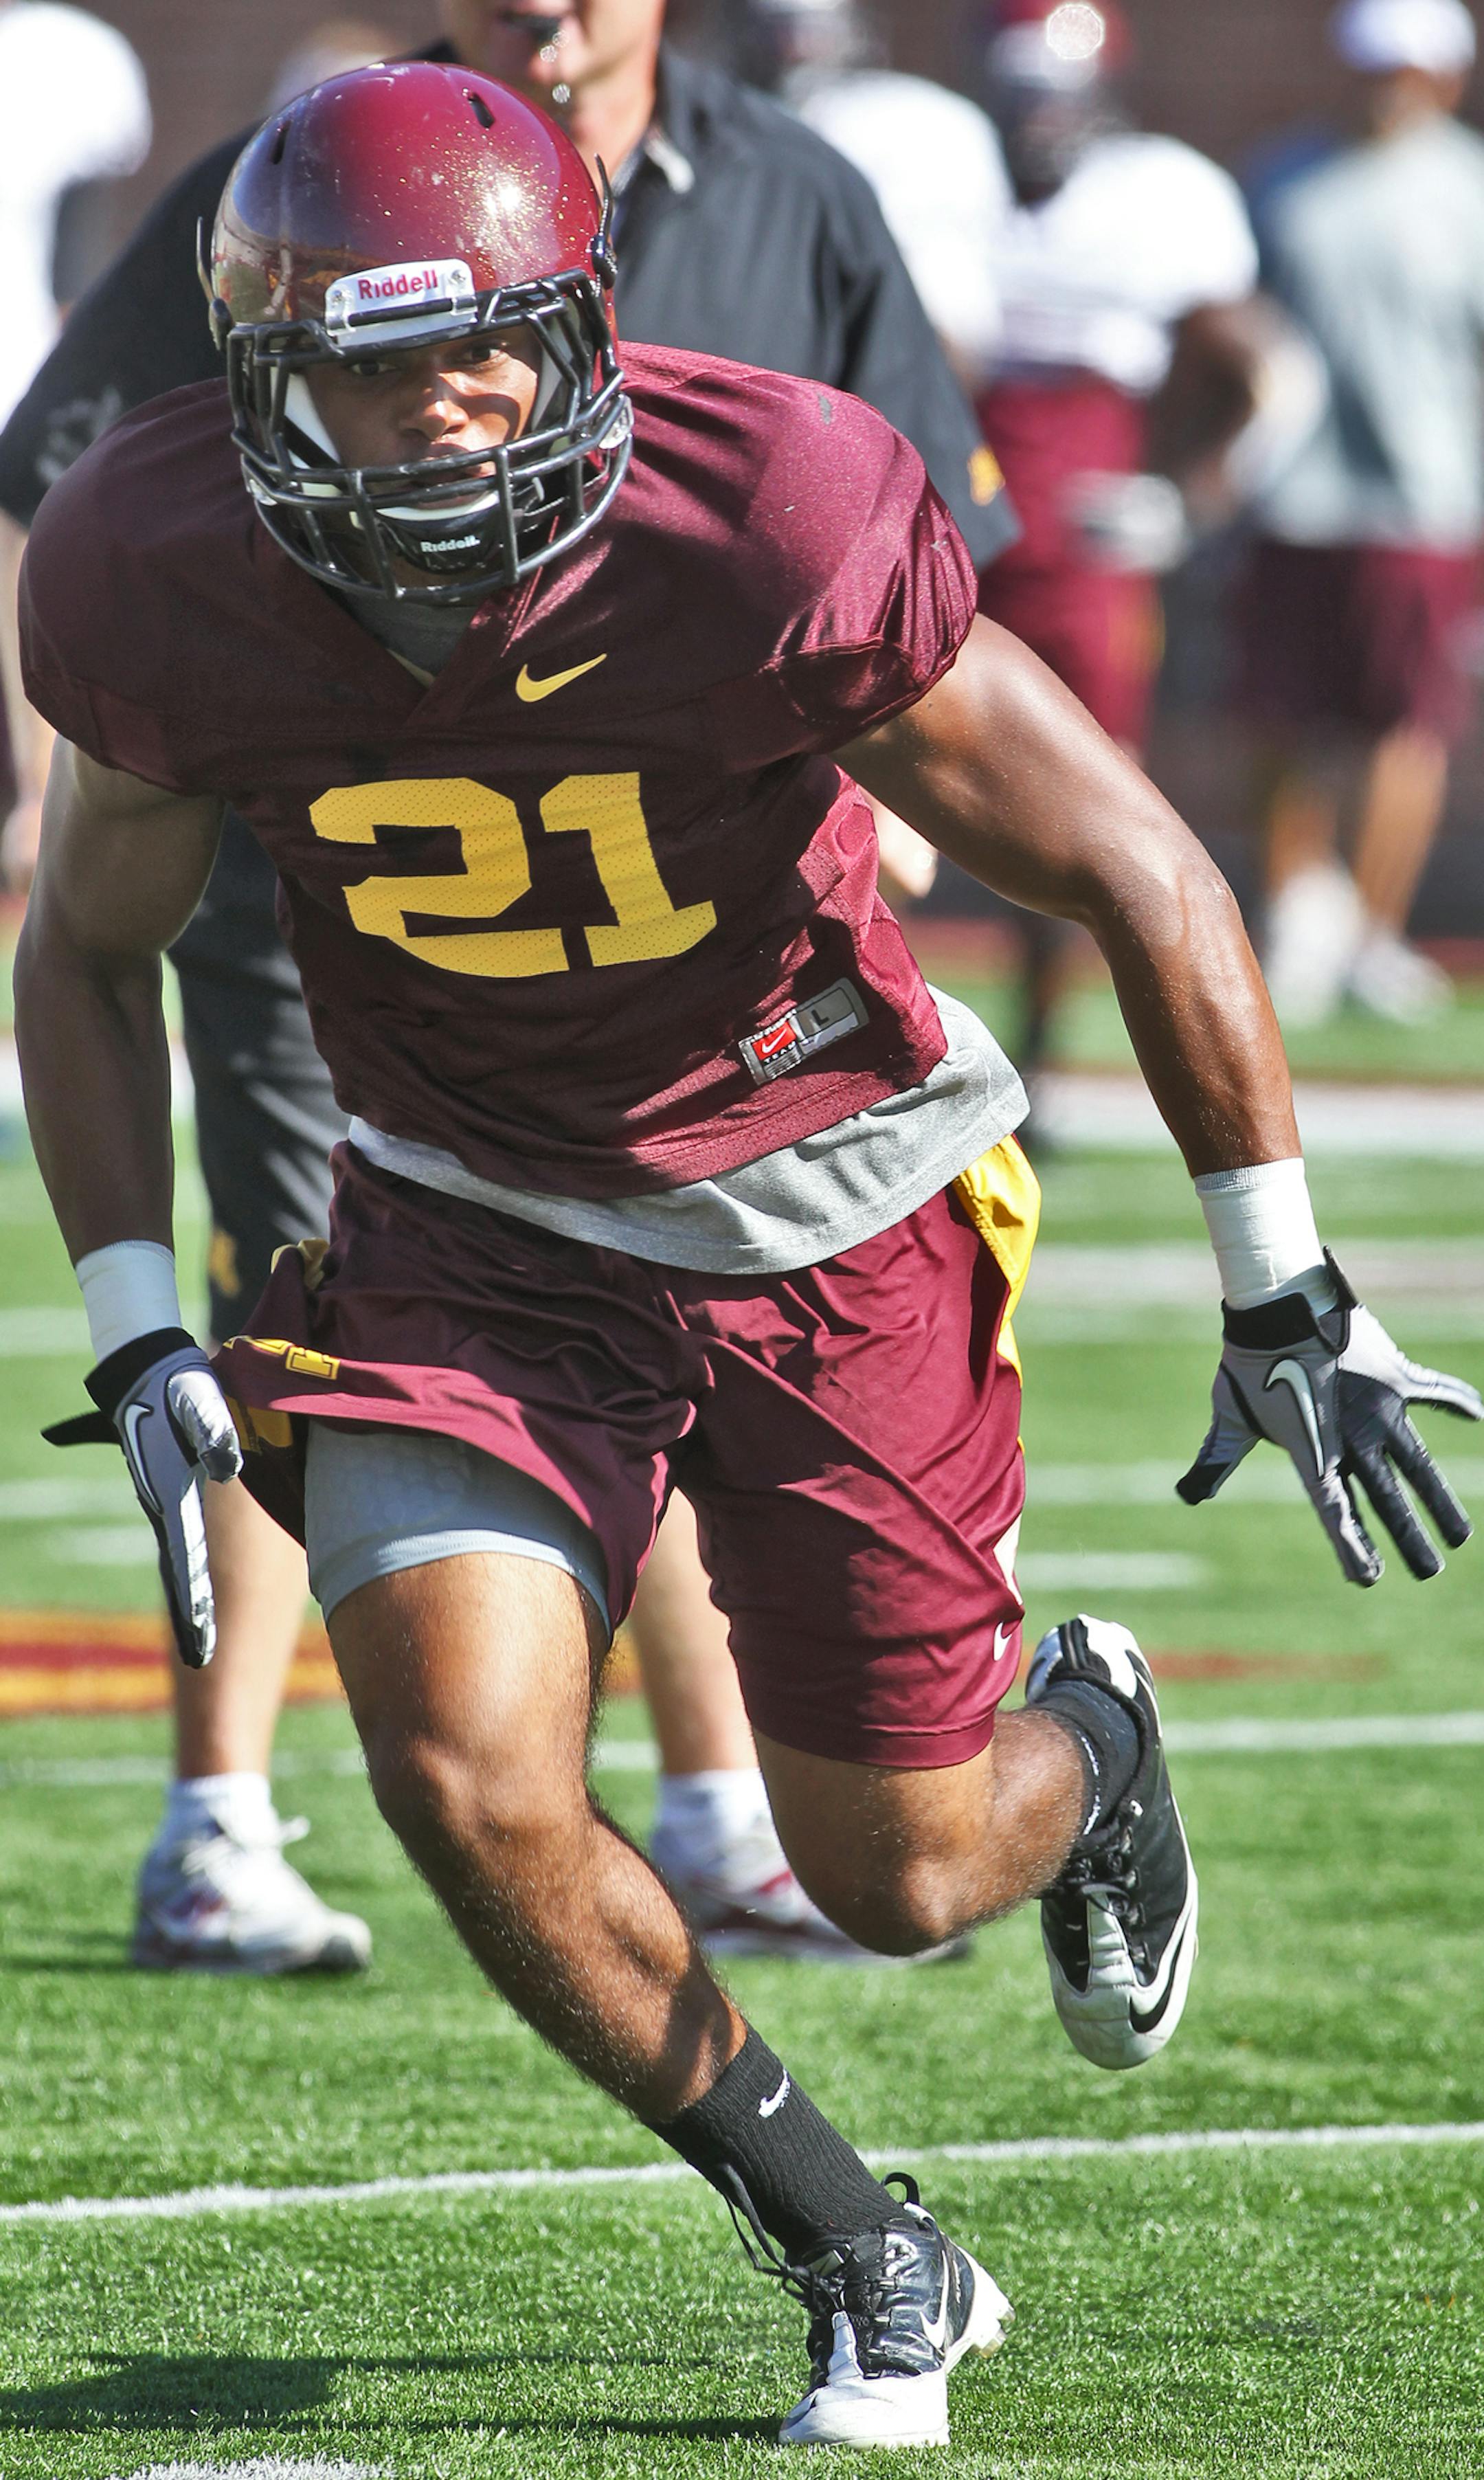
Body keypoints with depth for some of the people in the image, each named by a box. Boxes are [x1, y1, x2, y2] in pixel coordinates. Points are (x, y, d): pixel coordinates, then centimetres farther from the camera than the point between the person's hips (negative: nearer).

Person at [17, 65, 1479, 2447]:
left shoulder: (771, 527, -29)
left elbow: (1135, 871, -17)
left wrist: (1288, 1302, -12)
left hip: (828, 1204, -2)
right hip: (473, 1235, 2)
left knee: (901, 1872, 5)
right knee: (472, 1784, -18)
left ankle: (1086, 1742, 46)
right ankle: (873, 2270, 6)